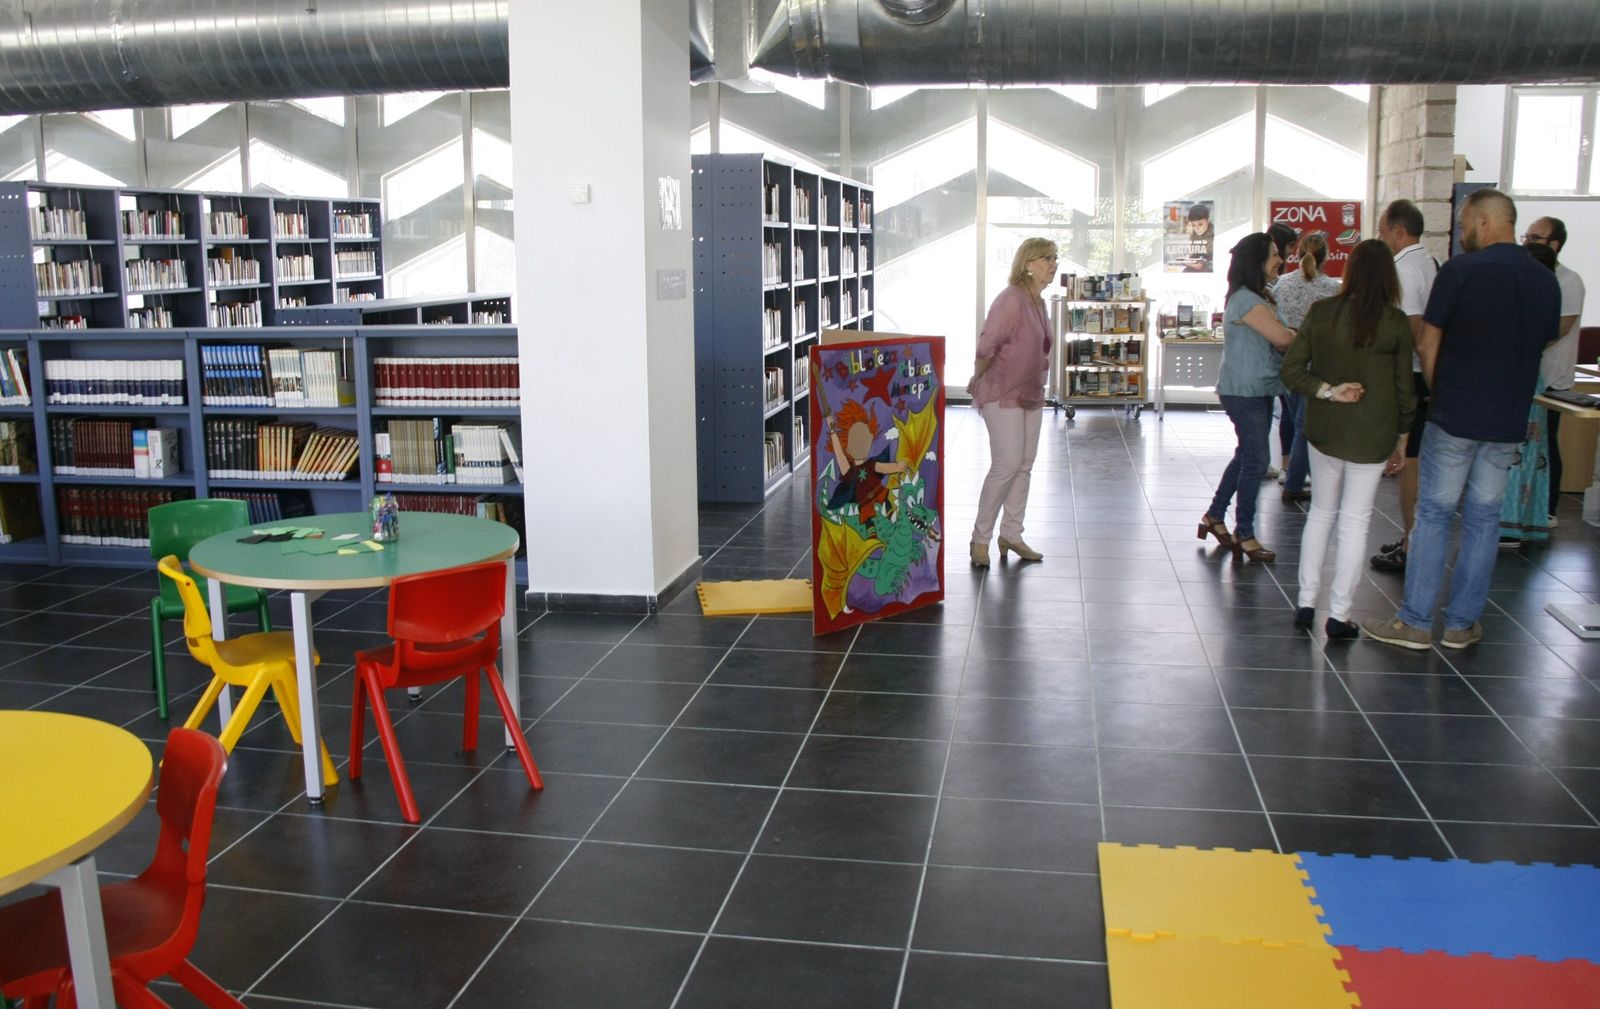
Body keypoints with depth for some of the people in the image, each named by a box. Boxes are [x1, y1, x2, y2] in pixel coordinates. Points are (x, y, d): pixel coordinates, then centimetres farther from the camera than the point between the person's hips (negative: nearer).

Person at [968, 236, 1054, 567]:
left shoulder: (1038, 303, 10)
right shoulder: (1011, 299, -18)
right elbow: (986, 346, -19)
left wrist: (1038, 380, 17)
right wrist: (978, 380, -7)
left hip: (1031, 394, 9)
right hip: (1003, 395, -9)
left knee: (1025, 466, 10)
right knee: (1006, 465, -10)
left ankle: (1011, 534, 20)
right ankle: (980, 537, 2)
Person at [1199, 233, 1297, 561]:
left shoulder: (1256, 298, 16)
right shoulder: (1246, 300, -18)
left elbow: (1276, 341, 11)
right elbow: (1282, 338, -21)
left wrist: (1289, 335, -9)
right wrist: (1300, 334, -1)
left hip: (1257, 390, 10)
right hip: (1244, 392, -10)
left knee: (1246, 456, 15)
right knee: (1256, 459, -4)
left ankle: (1214, 517, 26)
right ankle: (1245, 535, 6)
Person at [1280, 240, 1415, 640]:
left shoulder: (1320, 313, -4)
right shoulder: (1396, 323, -8)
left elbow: (1291, 369, -7)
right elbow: (1404, 386, 0)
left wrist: (1326, 391, -11)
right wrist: (1403, 437, 9)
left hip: (1324, 429, 2)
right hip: (1372, 434, -2)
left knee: (1321, 512, 16)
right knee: (1355, 520, 4)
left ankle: (1306, 602, 19)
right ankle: (1338, 614, 7)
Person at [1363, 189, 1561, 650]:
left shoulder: (1461, 270, -11)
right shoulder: (1547, 281, 6)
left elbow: (1427, 345, -6)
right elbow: (1541, 345, 14)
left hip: (1455, 418, -5)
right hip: (1510, 421, 5)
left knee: (1433, 514, 3)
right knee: (1484, 518, 11)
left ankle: (1415, 622, 6)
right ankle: (1462, 623, 17)